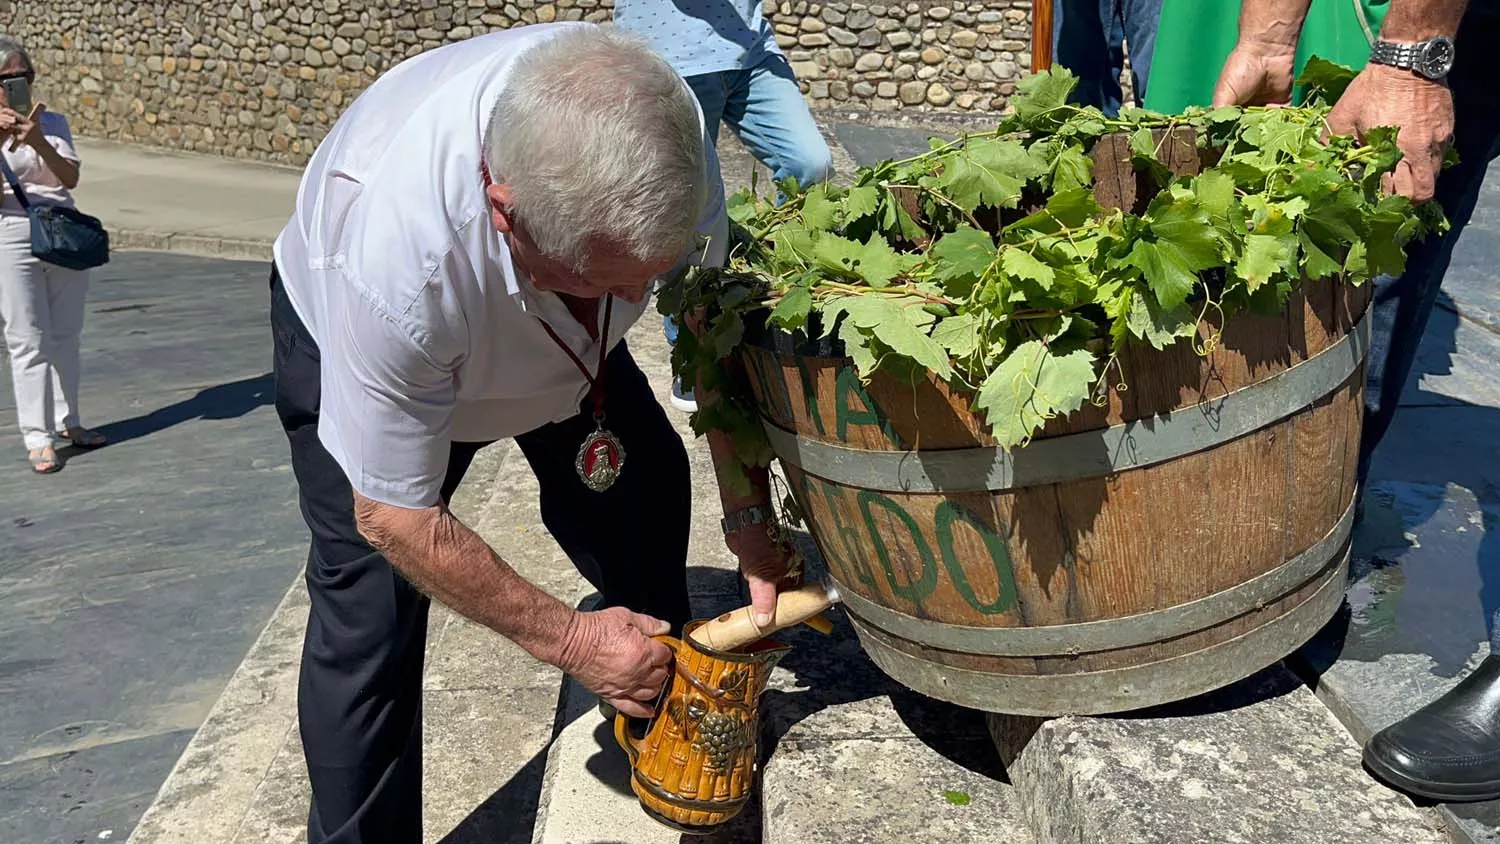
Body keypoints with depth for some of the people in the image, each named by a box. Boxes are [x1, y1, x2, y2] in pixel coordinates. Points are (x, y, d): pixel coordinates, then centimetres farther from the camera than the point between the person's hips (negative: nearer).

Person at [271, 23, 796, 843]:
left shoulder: (664, 133, -34)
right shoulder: (392, 253, -45)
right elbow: (393, 516, -30)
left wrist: (748, 512, -20)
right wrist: (568, 639, -23)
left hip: (558, 334, 4)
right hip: (348, 330, -4)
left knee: (647, 500, -3)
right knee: (370, 604, -13)